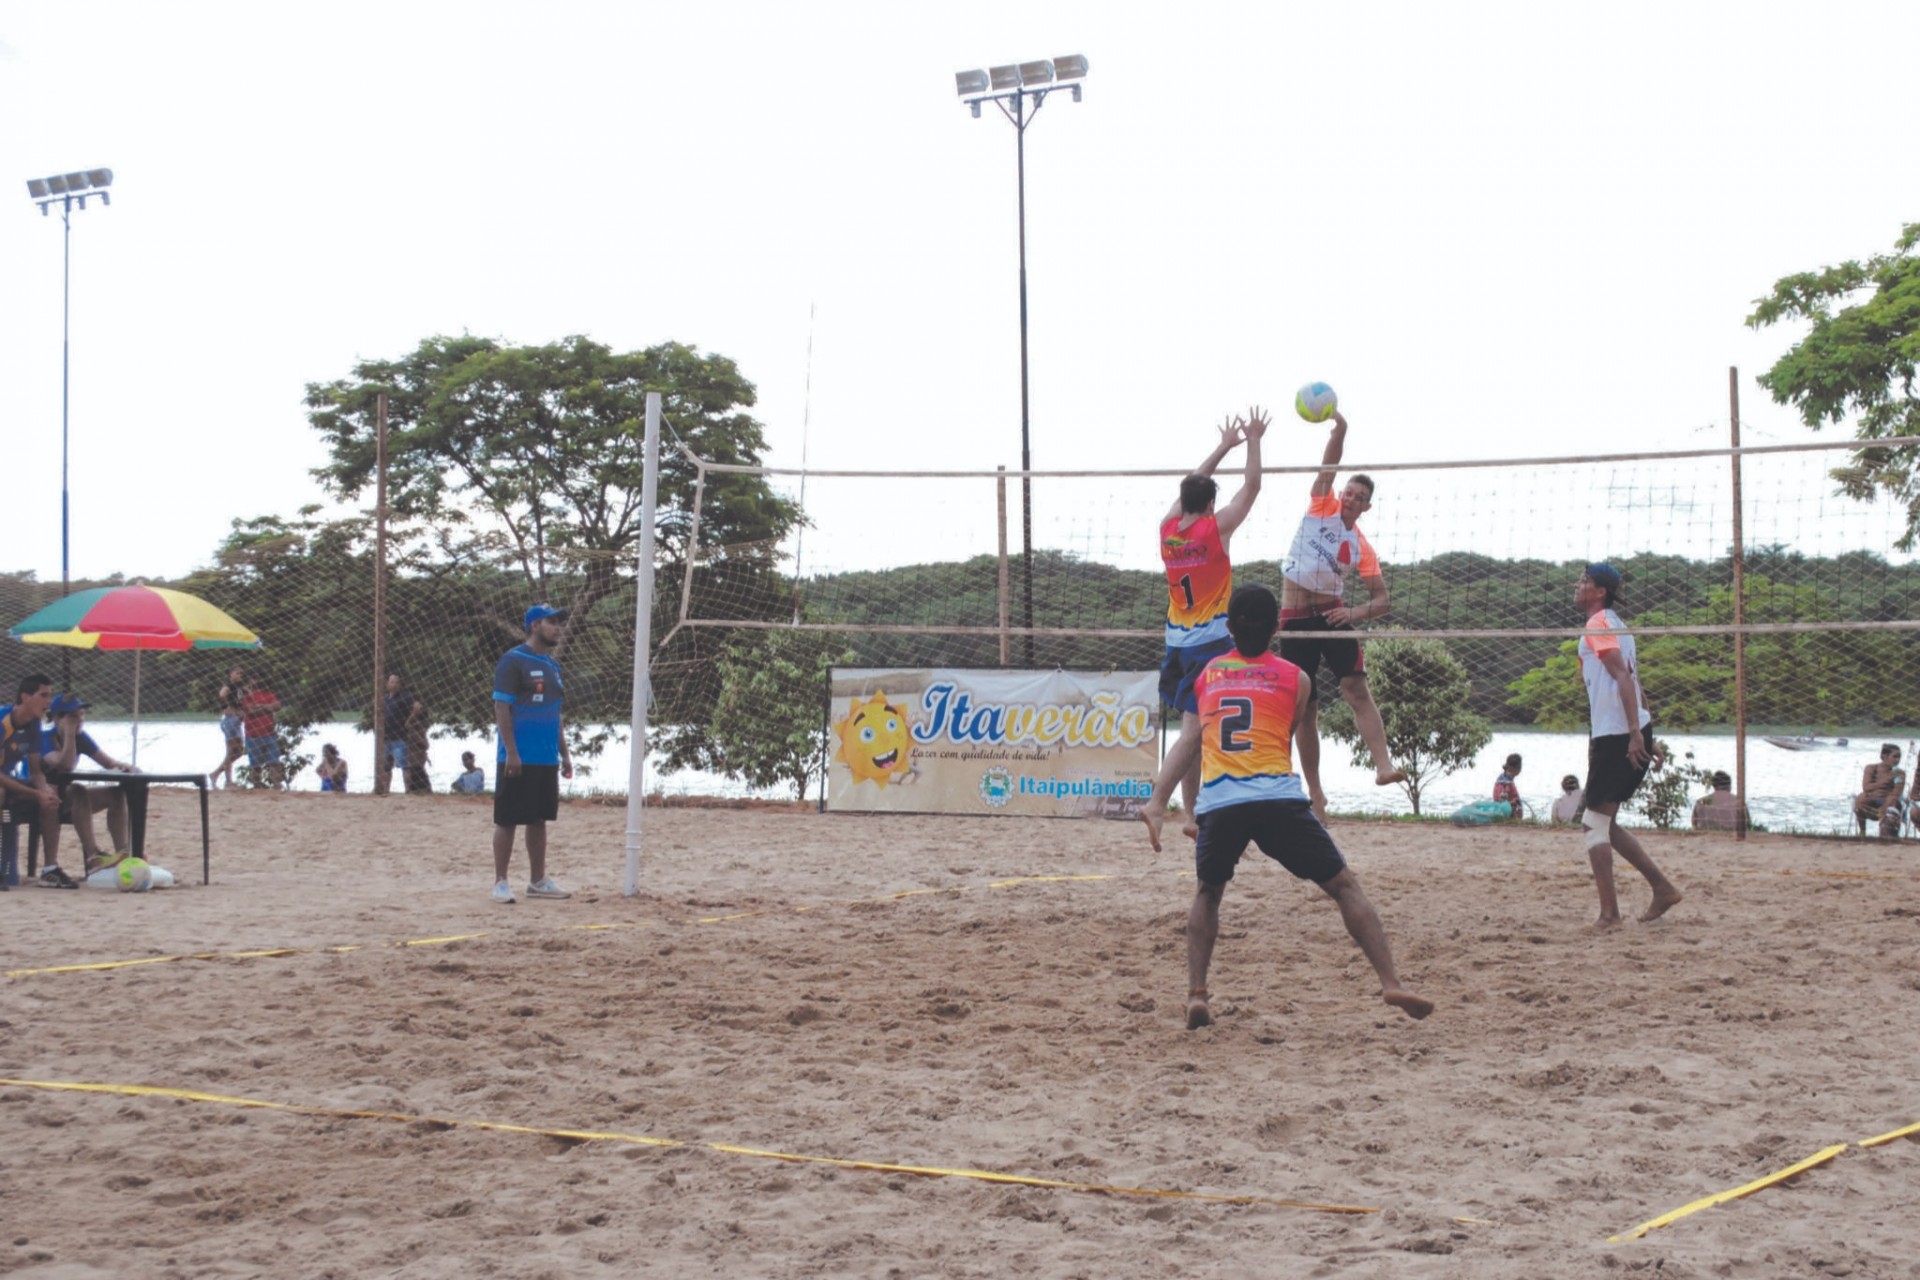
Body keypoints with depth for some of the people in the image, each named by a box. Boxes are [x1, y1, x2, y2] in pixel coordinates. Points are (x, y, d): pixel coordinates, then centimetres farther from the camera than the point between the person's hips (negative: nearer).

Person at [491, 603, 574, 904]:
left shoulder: (553, 664, 15)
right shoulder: (513, 660, -9)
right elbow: (501, 708, -13)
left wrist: (564, 753, 17)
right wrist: (511, 752, -18)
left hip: (547, 759, 8)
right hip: (519, 759, -8)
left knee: (539, 819, 12)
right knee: (507, 820, -1)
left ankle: (538, 880, 19)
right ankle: (500, 882, 4)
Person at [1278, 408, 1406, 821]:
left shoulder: (1362, 546, 3)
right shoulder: (1322, 505, 3)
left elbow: (1382, 599, 2)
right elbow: (1328, 466, -11)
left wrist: (1355, 612, -17)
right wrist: (1339, 429, -27)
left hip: (1331, 614, 0)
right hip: (1294, 617, 0)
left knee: (1357, 688, -18)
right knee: (1305, 708, 2)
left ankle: (1383, 765, -28)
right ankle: (1315, 792, 9)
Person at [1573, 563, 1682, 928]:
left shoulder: (1597, 626, -9)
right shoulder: (1615, 625, 20)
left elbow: (1623, 677, -19)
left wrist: (1634, 733, -26)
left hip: (1616, 737, -10)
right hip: (1633, 734, 10)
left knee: (1595, 825, -4)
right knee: (1604, 823, 15)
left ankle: (1609, 912, -5)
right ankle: (1662, 887, 13)